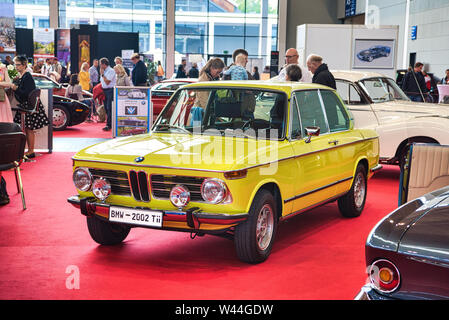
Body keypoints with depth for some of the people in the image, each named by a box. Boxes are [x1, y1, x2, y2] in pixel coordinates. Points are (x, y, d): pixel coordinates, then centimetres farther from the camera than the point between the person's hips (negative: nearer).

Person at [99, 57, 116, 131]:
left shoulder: (111, 71, -10)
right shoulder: (103, 71, 16)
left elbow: (107, 82, -17)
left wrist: (102, 74, -11)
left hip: (110, 91, -9)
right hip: (104, 91, 9)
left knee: (109, 108, -10)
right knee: (106, 108, 9)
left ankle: (109, 125, -11)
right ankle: (109, 124, 15)